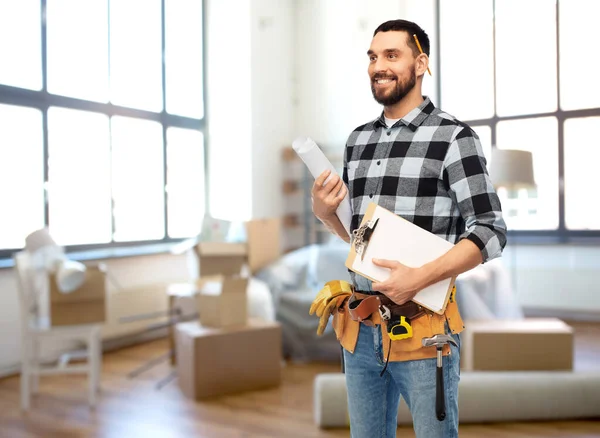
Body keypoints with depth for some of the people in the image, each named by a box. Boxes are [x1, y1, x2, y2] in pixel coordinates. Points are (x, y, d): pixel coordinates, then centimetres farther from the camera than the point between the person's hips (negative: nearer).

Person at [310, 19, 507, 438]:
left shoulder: (453, 136, -8)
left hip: (422, 330, -5)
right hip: (359, 327, 6)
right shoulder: (358, 139, 10)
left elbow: (491, 232, -11)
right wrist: (325, 213, -3)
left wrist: (421, 278, -22)